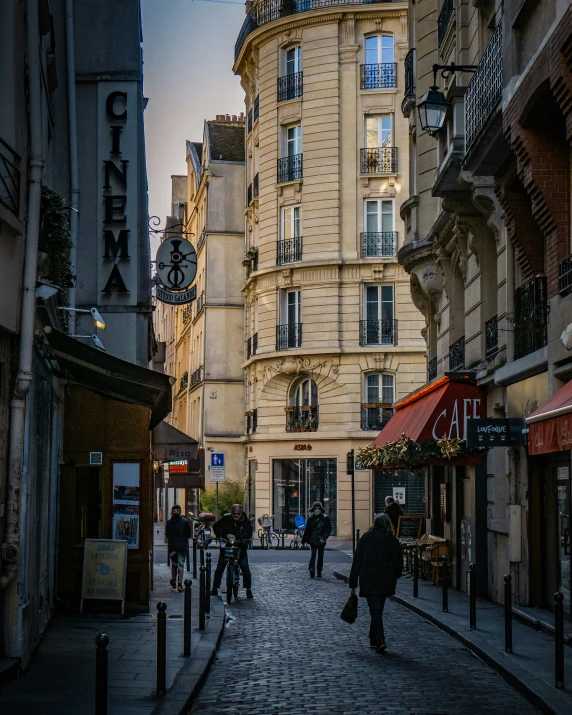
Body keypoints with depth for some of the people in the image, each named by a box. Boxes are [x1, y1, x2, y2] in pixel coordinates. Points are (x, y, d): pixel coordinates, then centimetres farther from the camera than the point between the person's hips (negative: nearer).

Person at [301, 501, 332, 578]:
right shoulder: (311, 518, 2)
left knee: (320, 556, 7)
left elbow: (329, 529, -1)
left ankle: (319, 572, 14)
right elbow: (307, 529, 8)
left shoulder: (325, 518, -1)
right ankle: (312, 570, -20)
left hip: (321, 541, 1)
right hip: (313, 540, -1)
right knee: (313, 555, -13)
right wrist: (304, 540, 7)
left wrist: (324, 538, -12)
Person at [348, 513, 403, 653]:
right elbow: (399, 562, 7)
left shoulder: (366, 538, -3)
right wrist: (394, 577, 24)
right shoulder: (393, 540, 3)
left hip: (369, 581, -3)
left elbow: (357, 561, -3)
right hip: (386, 582, 3)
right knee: (378, 610, 17)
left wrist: (353, 583, 2)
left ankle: (380, 640, -18)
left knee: (375, 610, -4)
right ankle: (374, 639, 25)